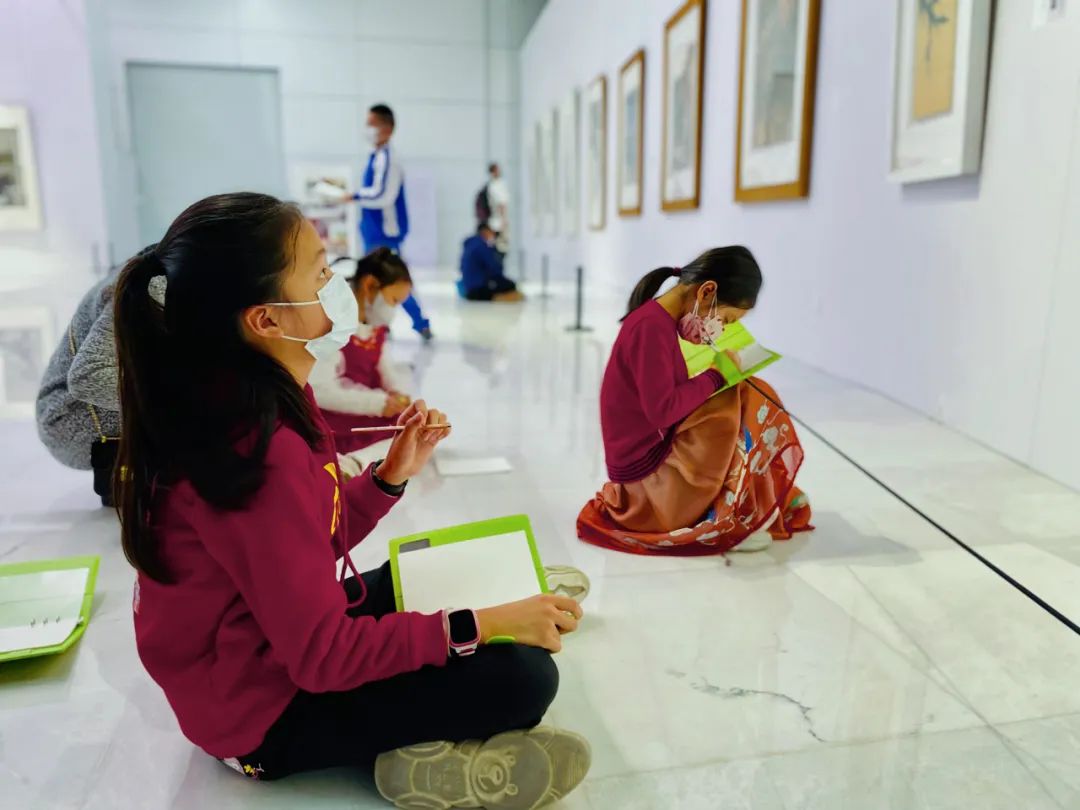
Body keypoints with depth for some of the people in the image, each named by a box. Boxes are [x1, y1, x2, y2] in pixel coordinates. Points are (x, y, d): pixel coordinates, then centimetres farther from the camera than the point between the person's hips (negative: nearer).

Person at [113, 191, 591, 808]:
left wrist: (394, 473, -6)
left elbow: (317, 542, 6)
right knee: (522, 678, -18)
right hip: (267, 710, -9)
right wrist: (484, 624, -26)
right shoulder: (262, 451, -33)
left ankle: (417, 738, 3)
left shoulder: (236, 404, -3)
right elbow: (325, 656, -30)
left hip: (271, 646, 10)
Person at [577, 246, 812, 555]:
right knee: (756, 404, -11)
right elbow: (661, 410, -26)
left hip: (655, 459, 10)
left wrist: (718, 370, -4)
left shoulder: (659, 320, 8)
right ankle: (731, 519, -2)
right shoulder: (651, 325, -21)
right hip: (651, 479, -10)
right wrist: (716, 375, -14)